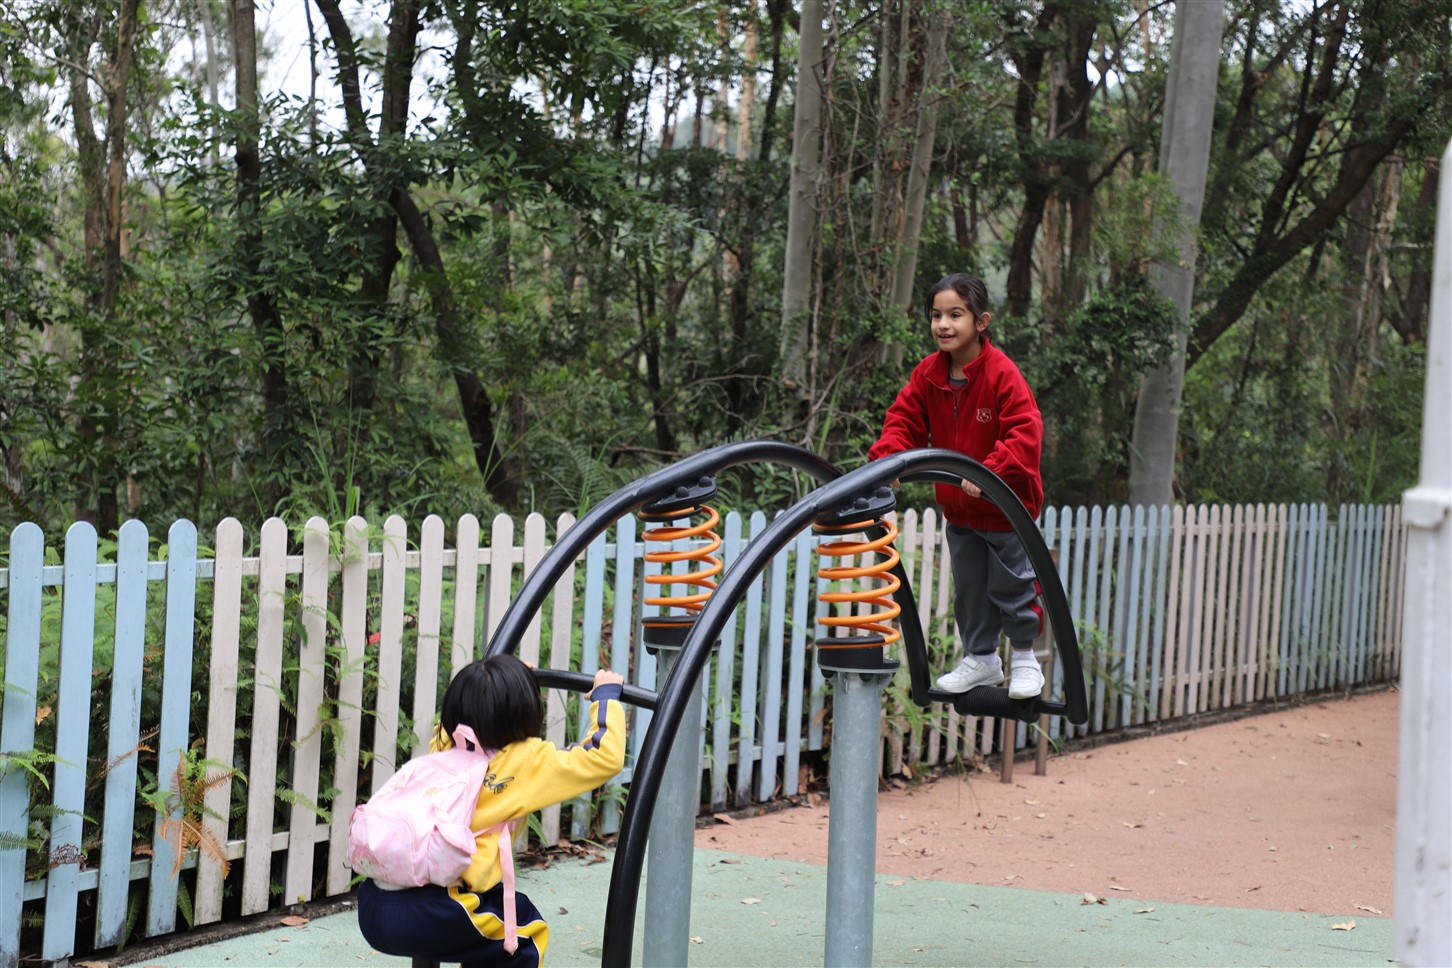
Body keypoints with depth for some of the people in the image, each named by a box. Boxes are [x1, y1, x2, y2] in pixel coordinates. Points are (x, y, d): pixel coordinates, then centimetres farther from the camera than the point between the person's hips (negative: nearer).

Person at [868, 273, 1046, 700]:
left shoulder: (1002, 373, -22)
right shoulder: (928, 374, -4)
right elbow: (904, 420, -2)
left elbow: (1025, 434, -28)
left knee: (1011, 583, 7)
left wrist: (988, 472, -39)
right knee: (968, 585, 16)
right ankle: (981, 658, 32)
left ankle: (1024, 657, 28)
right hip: (958, 508, 6)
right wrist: (885, 459, -21)